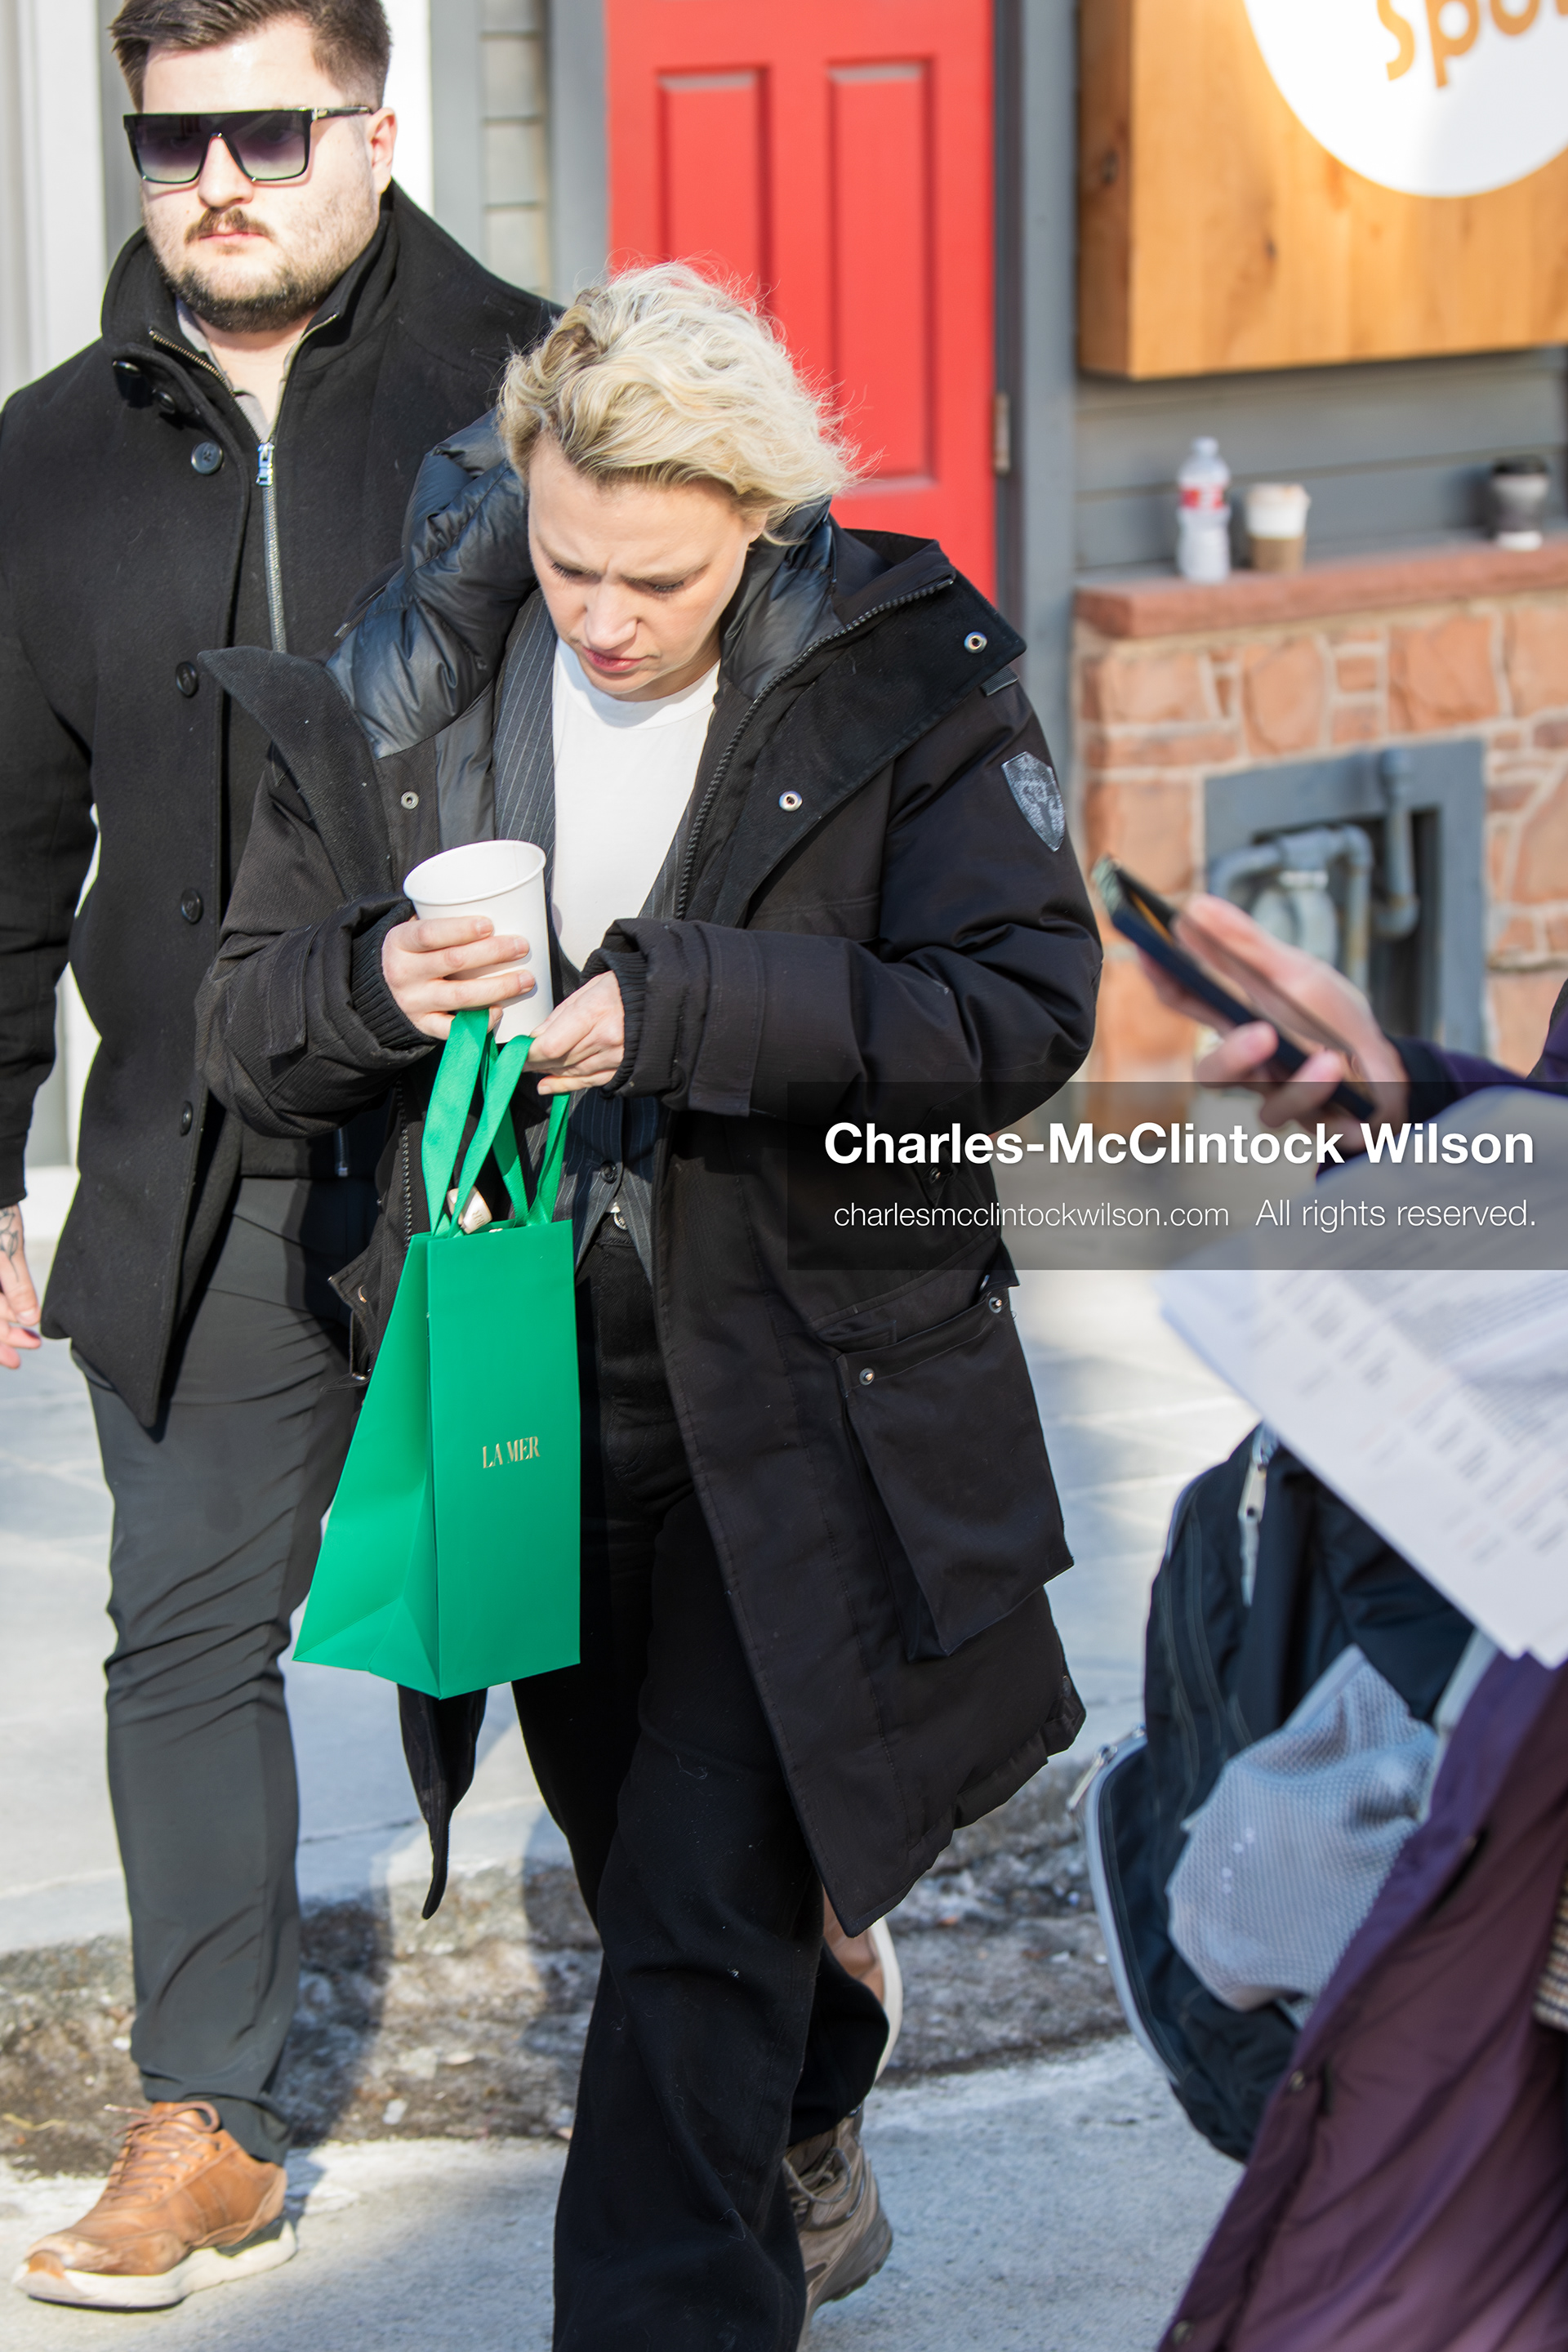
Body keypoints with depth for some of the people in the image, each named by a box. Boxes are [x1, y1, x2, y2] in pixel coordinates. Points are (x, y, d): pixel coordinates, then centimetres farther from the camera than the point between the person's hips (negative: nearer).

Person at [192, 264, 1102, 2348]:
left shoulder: (898, 677, -10)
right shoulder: (405, 690, -2)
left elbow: (1023, 1004, -18)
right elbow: (247, 1026, 3)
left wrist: (671, 1008, -27)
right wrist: (380, 981, -22)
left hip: (786, 1411, -4)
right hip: (517, 1402, 4)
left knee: (706, 1919, -8)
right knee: (651, 1880, 22)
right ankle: (804, 2165, 49)